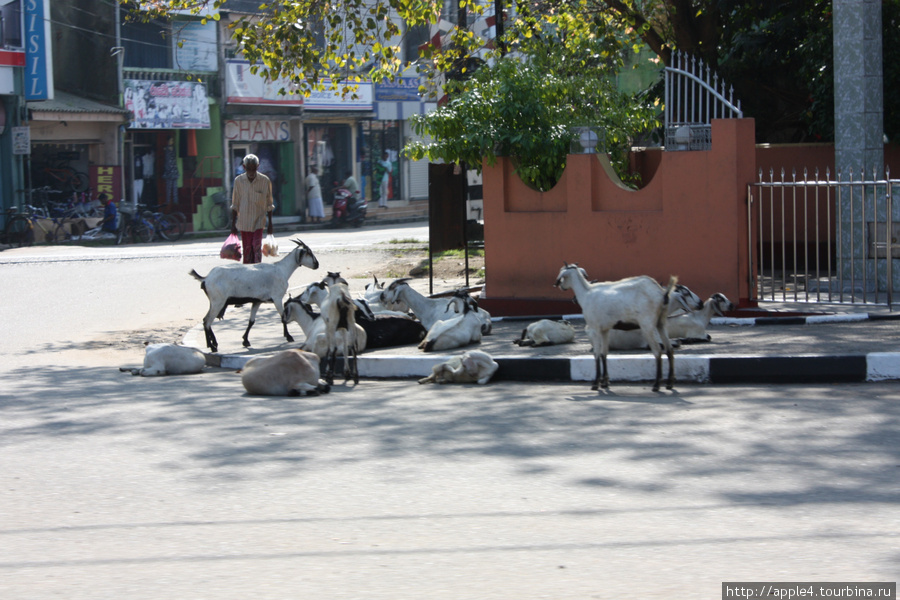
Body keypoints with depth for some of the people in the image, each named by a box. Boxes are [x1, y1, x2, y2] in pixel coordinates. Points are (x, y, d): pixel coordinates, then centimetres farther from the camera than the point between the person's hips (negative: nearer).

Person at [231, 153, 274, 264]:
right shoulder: (239, 181, -2)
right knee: (247, 249, 5)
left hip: (258, 221, -2)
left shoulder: (265, 181, -5)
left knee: (257, 247, -13)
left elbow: (269, 204, 4)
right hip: (244, 222, 2)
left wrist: (270, 223, 5)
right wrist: (233, 224, 4)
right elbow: (235, 204, 5)